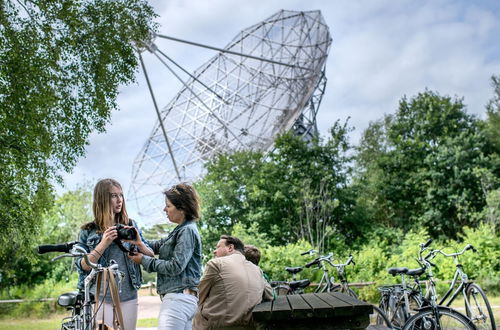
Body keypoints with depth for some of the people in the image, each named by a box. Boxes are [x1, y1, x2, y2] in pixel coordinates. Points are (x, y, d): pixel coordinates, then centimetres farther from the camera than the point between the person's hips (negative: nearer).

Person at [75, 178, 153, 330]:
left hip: (128, 297, 2)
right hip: (100, 298, -2)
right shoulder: (88, 231, 2)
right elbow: (82, 266, -5)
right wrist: (103, 244, -17)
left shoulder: (131, 225, 8)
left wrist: (138, 242, -13)